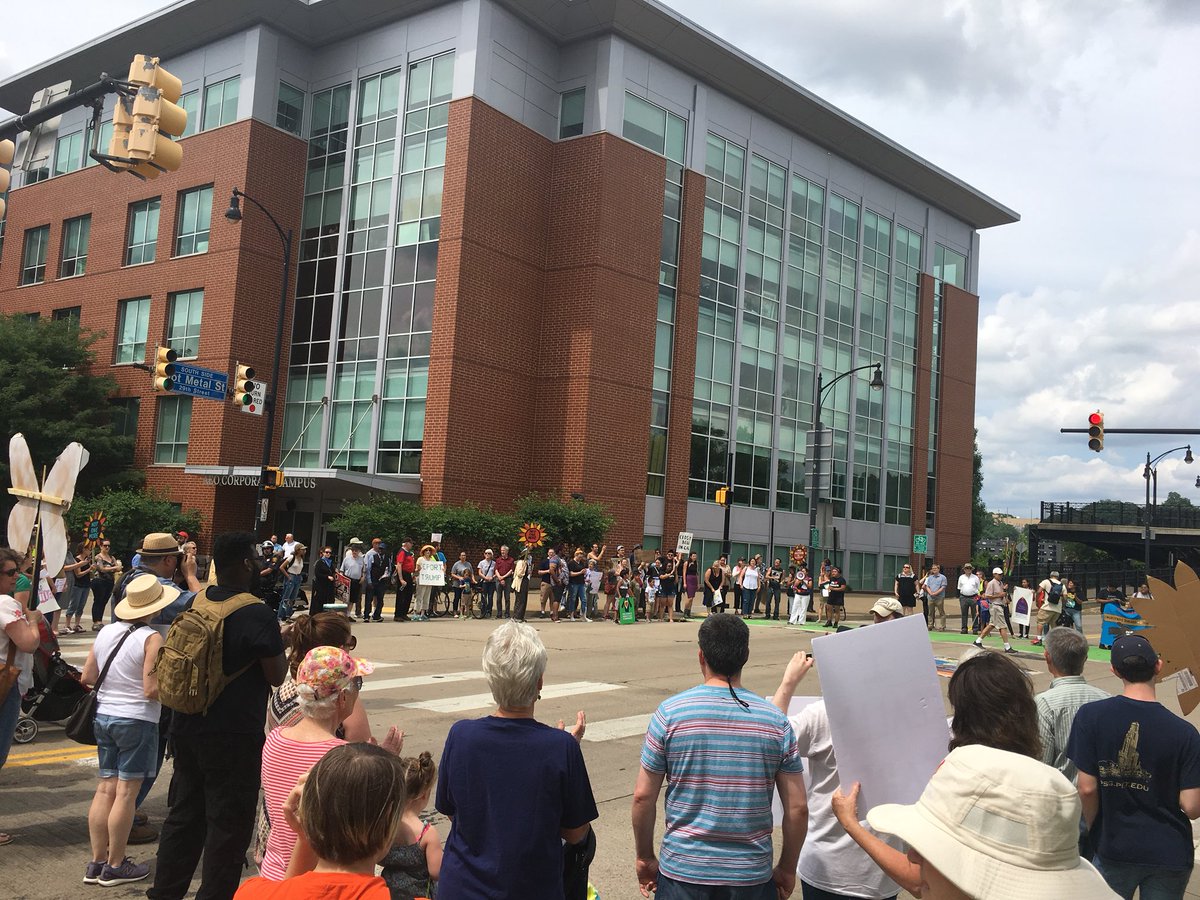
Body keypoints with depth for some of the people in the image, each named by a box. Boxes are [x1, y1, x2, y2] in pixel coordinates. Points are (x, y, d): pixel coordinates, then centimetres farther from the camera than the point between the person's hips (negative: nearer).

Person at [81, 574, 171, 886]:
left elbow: (88, 677, 8)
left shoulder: (105, 632, 3)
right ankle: (115, 866, 10)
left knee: (105, 788, 12)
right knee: (126, 792, 2)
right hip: (137, 720, -7)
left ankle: (97, 863, 18)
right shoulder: (151, 639, -17)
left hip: (104, 716, 7)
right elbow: (152, 690, -20)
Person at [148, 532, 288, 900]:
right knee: (228, 827, 5)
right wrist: (283, 646, 4)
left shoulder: (194, 603, 2)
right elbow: (276, 676, -13)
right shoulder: (258, 614, -19)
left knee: (184, 815, 20)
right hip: (235, 738, -7)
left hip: (186, 728, 7)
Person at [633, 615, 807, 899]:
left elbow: (643, 797, -5)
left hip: (682, 873, -1)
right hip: (752, 875, 1)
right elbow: (797, 808, -3)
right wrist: (787, 869, 11)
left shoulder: (669, 712, -9)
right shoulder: (776, 721, -5)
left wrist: (645, 858, 8)